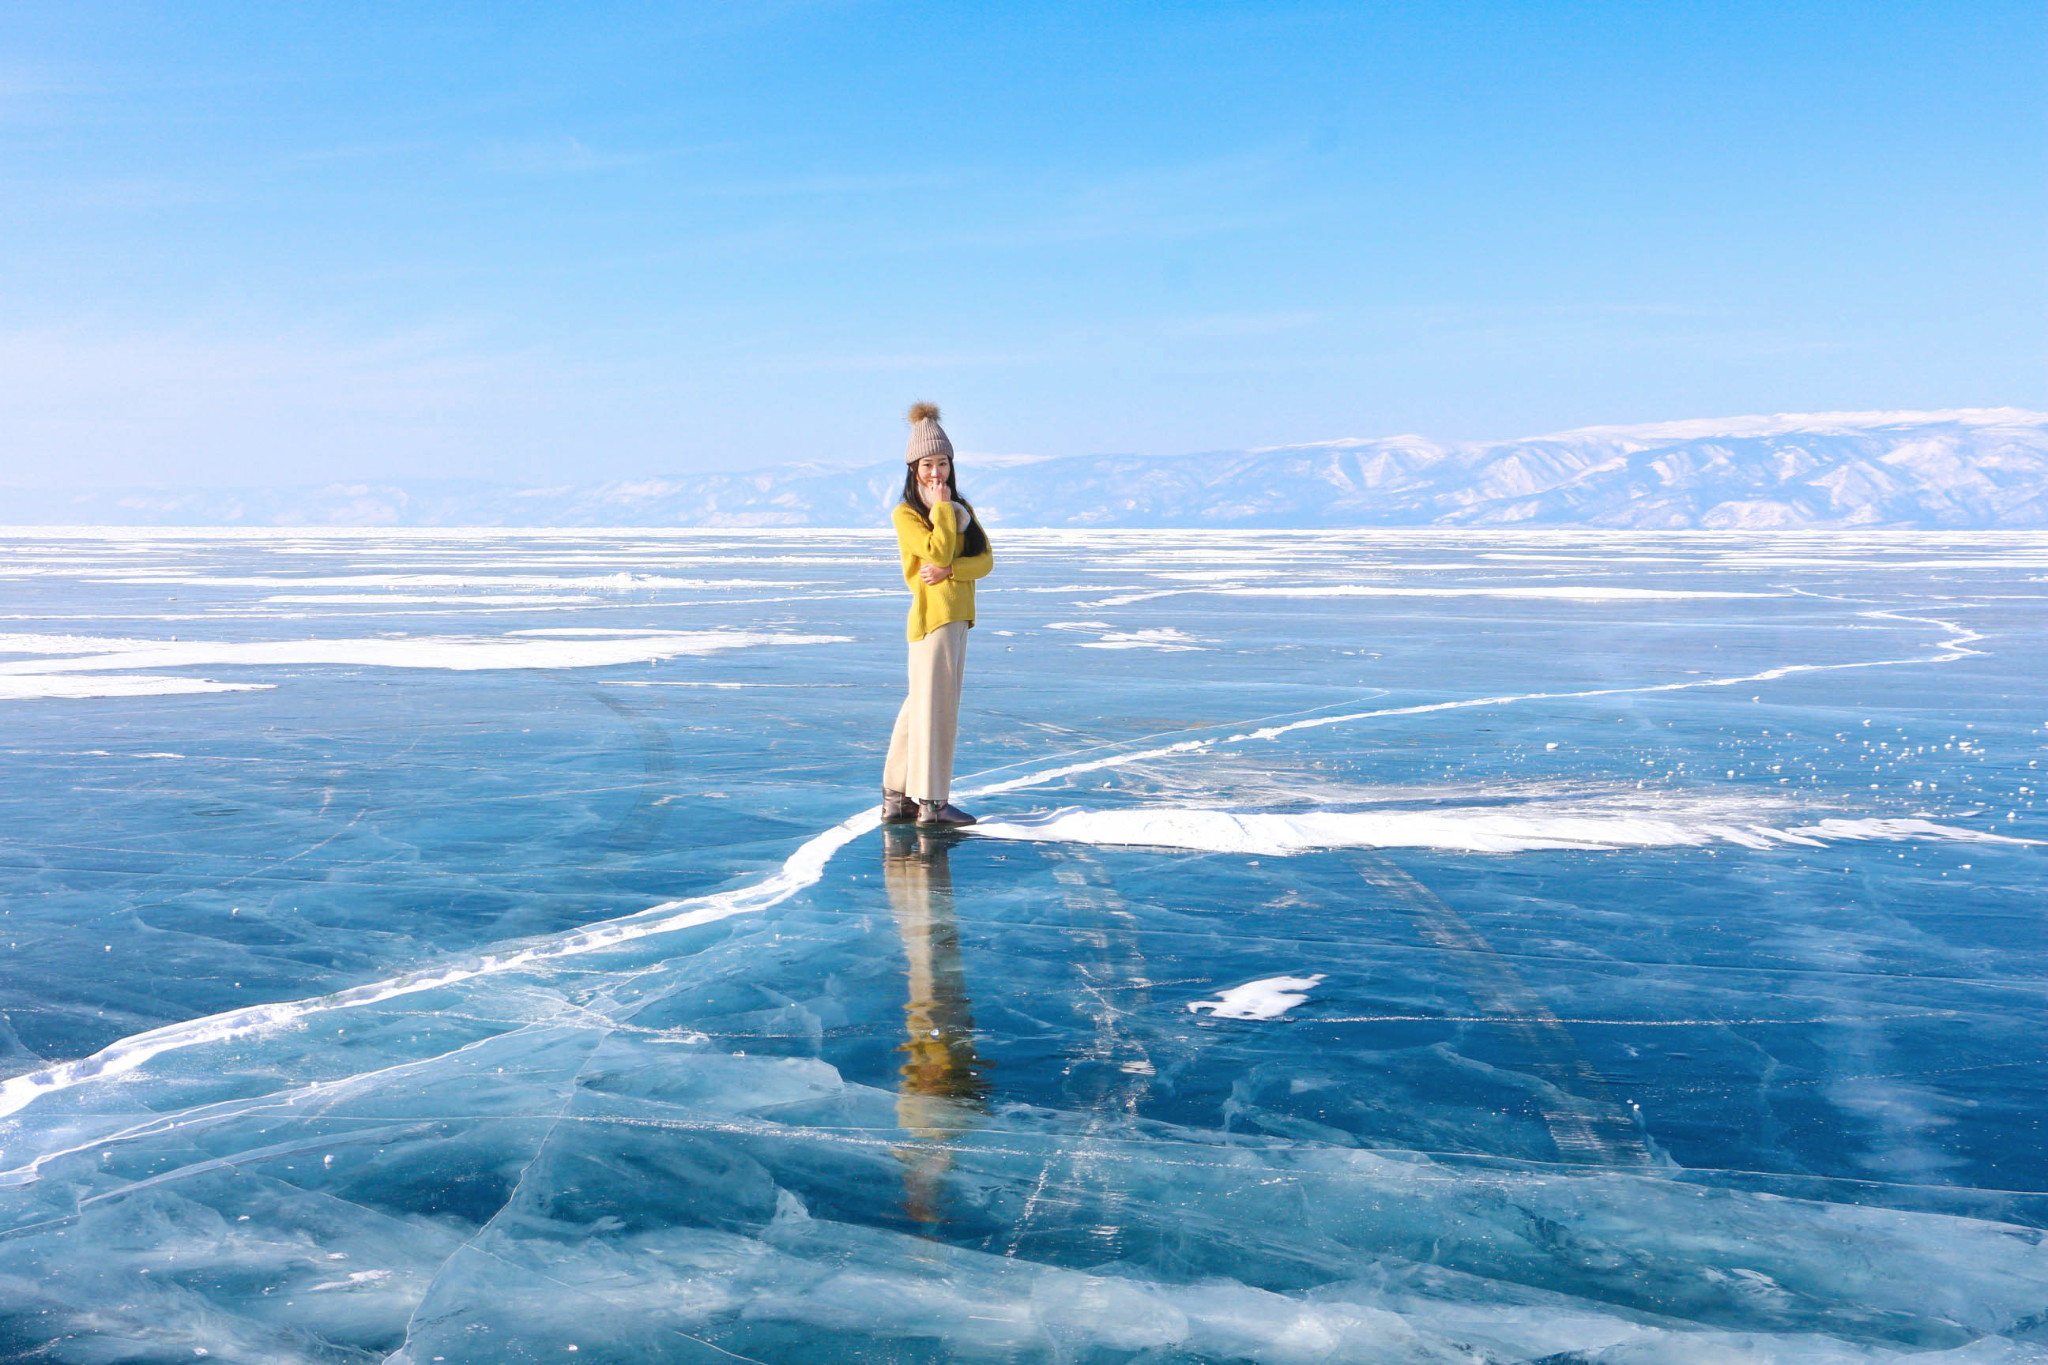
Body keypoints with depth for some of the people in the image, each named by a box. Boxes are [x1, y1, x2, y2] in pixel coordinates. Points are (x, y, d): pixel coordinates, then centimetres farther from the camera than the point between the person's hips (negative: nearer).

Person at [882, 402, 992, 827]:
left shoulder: (962, 508, 16)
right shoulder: (906, 514, -5)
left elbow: (985, 559, 2)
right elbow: (938, 551, -21)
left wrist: (948, 570, -15)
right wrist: (941, 505, -9)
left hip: (957, 617, 7)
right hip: (932, 615, -7)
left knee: (921, 707, 11)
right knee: (936, 709, -6)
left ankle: (897, 798, 18)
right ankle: (931, 803, 0)